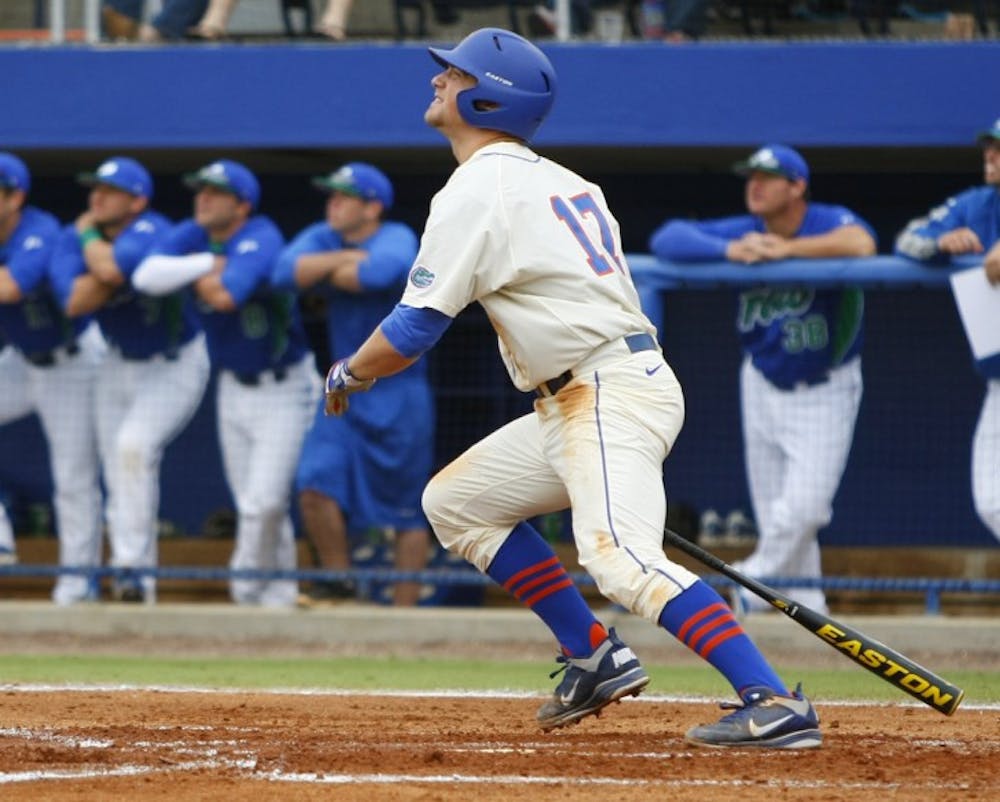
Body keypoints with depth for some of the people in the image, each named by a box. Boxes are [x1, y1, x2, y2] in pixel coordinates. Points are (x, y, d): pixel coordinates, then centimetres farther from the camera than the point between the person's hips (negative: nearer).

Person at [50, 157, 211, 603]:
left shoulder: (150, 233, -24)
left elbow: (109, 268, -41)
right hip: (119, 365, 7)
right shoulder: (73, 241, -7)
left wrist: (89, 235, -22)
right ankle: (137, 584, 17)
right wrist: (110, 278, -32)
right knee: (119, 481, 7)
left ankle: (132, 564, -23)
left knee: (134, 446, -27)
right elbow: (74, 303, -21)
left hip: (176, 366, -7)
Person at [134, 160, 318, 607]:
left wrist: (199, 279, -16)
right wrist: (208, 263, -23)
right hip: (233, 386, 7)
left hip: (283, 389, -7)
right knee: (251, 504, 9)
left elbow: (224, 296, -36)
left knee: (263, 500, -13)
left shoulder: (260, 239, -20)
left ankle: (248, 588, 1)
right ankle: (279, 595, 19)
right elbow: (146, 276, -16)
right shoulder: (193, 236, 0)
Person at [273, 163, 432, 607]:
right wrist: (344, 259, -18)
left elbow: (378, 273, -32)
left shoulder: (396, 240, -11)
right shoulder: (322, 238, 6)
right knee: (315, 486, -12)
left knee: (408, 512, 0)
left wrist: (328, 273, -14)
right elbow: (285, 271, -11)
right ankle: (338, 580, 7)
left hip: (399, 393, -5)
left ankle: (404, 610, 6)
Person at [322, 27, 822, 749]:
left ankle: (776, 705, -38)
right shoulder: (563, 183, 19)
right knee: (456, 500, 18)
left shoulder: (476, 190, -9)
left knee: (622, 559, -27)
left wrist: (350, 373, 10)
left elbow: (413, 331, -10)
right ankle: (595, 659, 14)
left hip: (611, 395, -10)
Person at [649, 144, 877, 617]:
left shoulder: (831, 224, -19)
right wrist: (728, 251, -35)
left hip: (826, 391, -4)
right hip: (763, 385, 4)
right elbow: (665, 239, -18)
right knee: (774, 516, 7)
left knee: (803, 508, -14)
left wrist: (784, 249, -36)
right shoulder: (741, 232, -9)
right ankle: (808, 611, 21)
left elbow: (862, 245, -44)